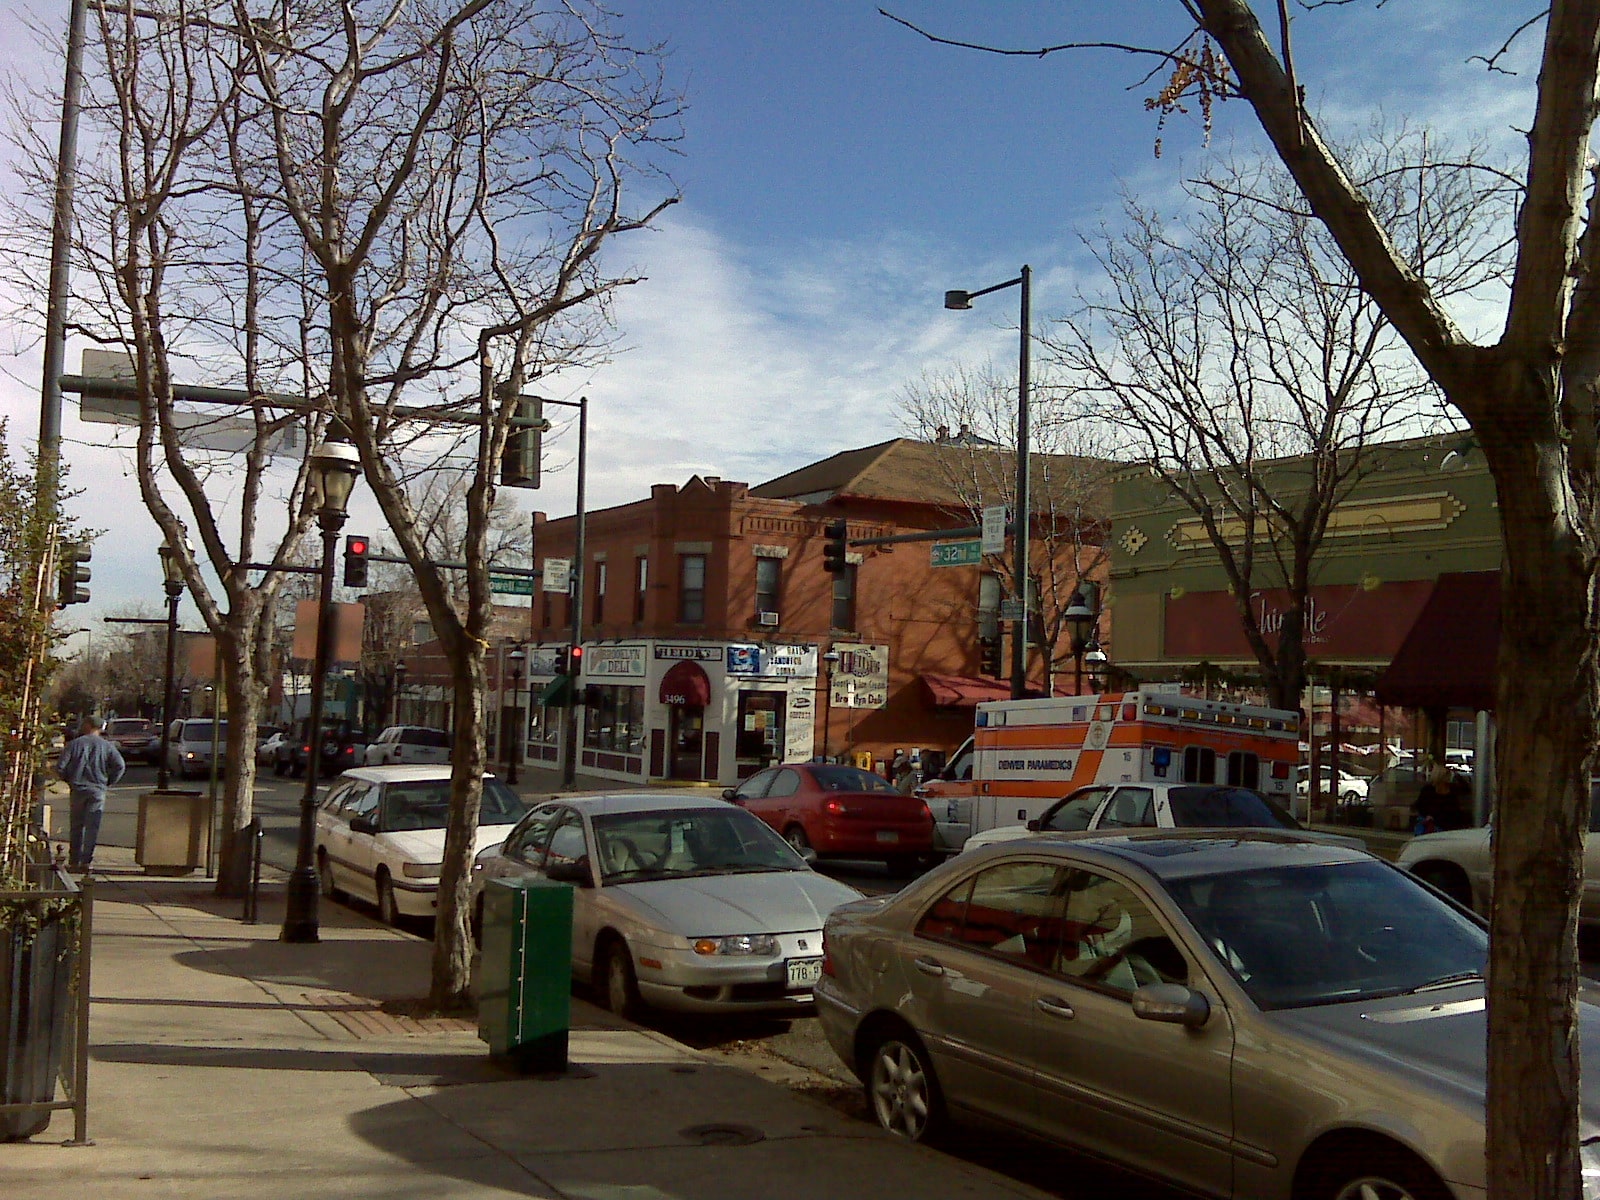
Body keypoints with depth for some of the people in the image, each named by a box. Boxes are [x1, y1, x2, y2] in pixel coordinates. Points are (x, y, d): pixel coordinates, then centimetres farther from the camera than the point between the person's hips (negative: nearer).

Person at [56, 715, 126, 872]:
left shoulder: (75, 743, -1)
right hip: (98, 790, 0)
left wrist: (70, 780, 11)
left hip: (78, 789, 1)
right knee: (92, 827, 2)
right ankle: (86, 861, -3)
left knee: (76, 826, 12)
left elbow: (60, 767, -6)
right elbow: (120, 765, -9)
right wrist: (108, 782, 4)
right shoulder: (107, 746, 0)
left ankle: (73, 861, 16)